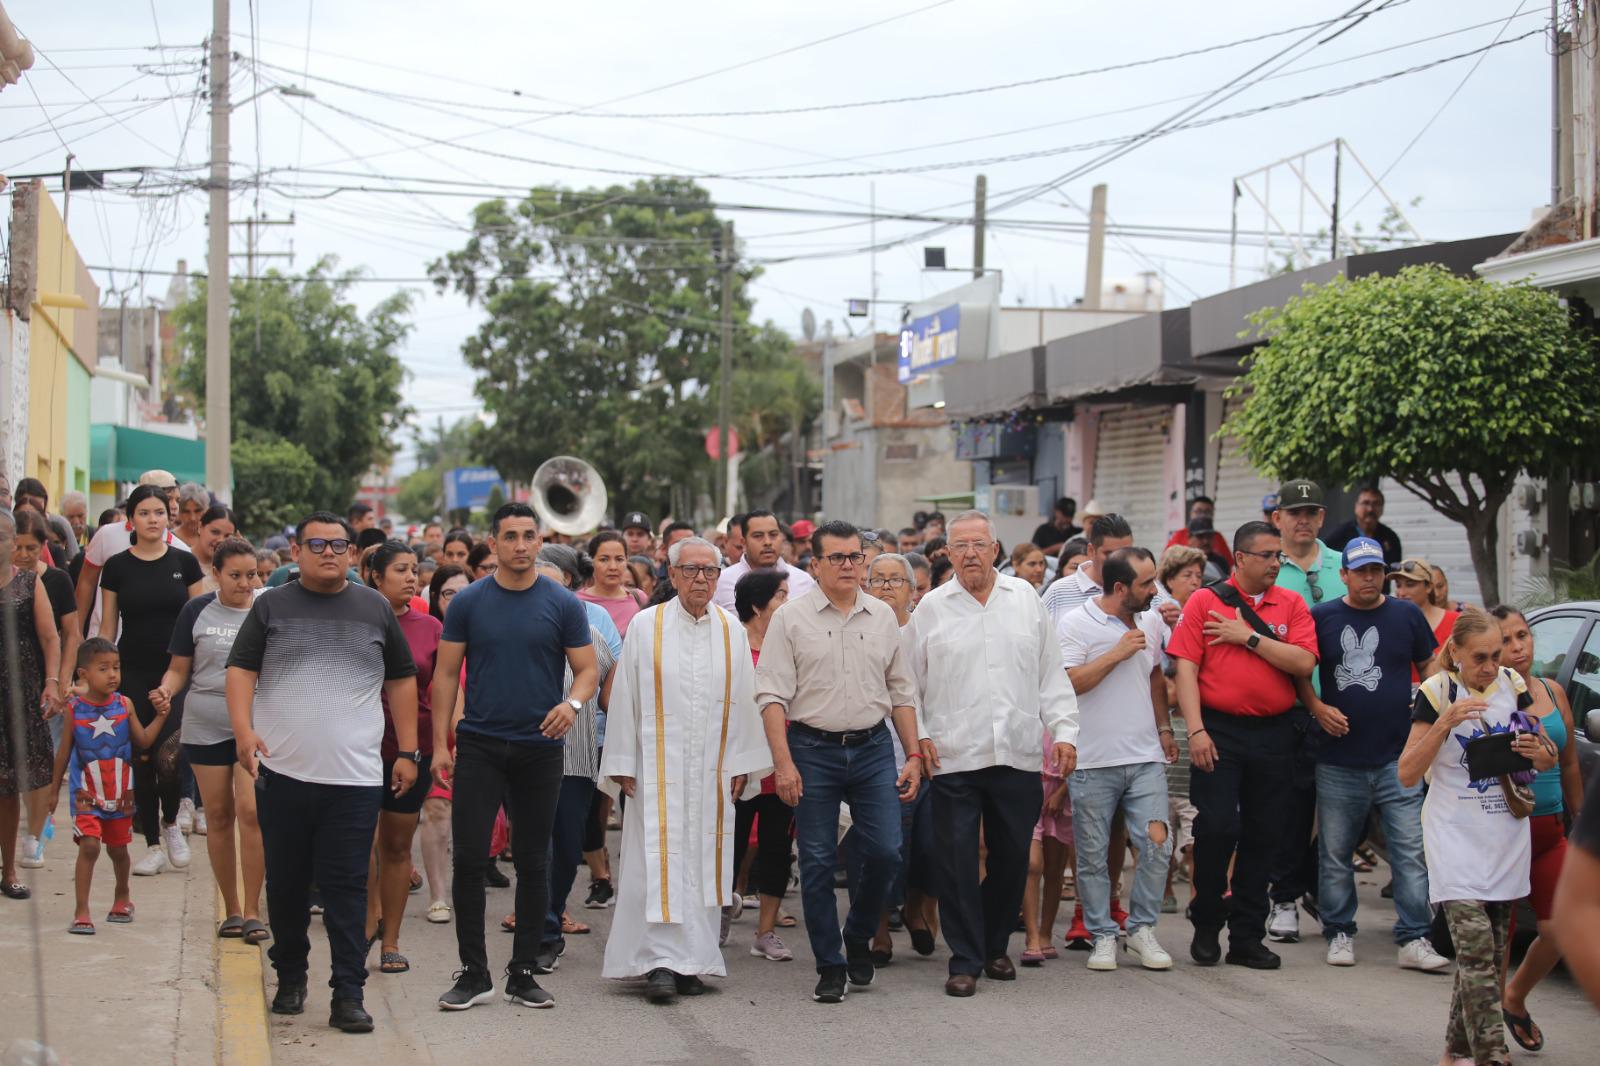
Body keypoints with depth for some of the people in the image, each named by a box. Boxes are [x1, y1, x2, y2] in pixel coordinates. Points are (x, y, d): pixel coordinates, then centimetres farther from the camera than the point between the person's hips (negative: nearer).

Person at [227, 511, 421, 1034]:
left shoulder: (376, 610, 9)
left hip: (354, 776, 0)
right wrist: (243, 728, -15)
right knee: (286, 883, 10)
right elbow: (241, 669, 1)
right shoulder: (271, 607, 6)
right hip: (282, 772, 1)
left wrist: (408, 751, 6)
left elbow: (401, 680, 12)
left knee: (346, 888, -3)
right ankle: (290, 977, 26)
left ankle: (348, 995, -2)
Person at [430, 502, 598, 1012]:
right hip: (479, 745, 0)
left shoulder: (563, 605, 1)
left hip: (539, 747, 0)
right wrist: (440, 743, -3)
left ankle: (524, 972, 17)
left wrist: (573, 702, -20)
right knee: (470, 858, -5)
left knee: (533, 863, 7)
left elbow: (587, 669, 2)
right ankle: (473, 973, 5)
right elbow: (446, 673, 4)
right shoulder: (468, 602, 2)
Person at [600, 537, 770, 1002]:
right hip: (659, 767, -3)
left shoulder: (731, 631, 7)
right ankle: (662, 962, -7)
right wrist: (623, 765, -2)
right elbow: (625, 698, 1)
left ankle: (690, 962, 12)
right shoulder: (647, 626, 0)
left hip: (713, 770, 3)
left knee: (703, 862, 5)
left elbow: (744, 700, 9)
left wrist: (742, 763, 5)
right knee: (660, 862, -8)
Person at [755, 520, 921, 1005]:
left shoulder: (882, 616, 9)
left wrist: (914, 756, 8)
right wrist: (783, 763, -13)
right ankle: (830, 967, 10)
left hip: (873, 747, 3)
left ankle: (858, 938, 22)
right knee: (817, 862, 0)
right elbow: (772, 693, -5)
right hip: (813, 749, -2)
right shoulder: (791, 618, -1)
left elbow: (902, 691, 14)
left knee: (885, 852, -4)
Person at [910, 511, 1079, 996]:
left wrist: (1064, 730, 3)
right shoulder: (932, 607, 4)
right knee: (957, 860, -4)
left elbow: (1051, 673, 11)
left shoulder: (1025, 597, 9)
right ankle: (965, 959, 5)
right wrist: (917, 737, -3)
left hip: (1017, 754, 2)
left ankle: (995, 945, 26)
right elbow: (910, 682, 8)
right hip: (953, 756, -2)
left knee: (1012, 857, 9)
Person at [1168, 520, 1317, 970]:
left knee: (1262, 836, 6)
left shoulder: (1291, 605, 7)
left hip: (1274, 734, 3)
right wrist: (1196, 730, -12)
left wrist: (1250, 637, -10)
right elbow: (1185, 668, -4)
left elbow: (1304, 663, -6)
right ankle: (1206, 926, 11)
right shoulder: (1205, 601, 1)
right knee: (1217, 828, -8)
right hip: (1219, 729, -3)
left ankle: (1247, 937, 16)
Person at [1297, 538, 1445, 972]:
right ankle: (1340, 933, 19)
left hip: (1398, 759, 0)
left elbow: (1430, 666, 15)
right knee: (1335, 854, 7)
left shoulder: (1406, 615, 6)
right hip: (1338, 761, 0)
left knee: (1411, 851, -5)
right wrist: (1316, 707, -5)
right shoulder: (1322, 617, 4)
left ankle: (1414, 940, -1)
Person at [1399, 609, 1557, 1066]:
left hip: (1506, 837, 5)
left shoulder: (1514, 686, 6)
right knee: (1476, 949, -15)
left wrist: (1540, 754, -9)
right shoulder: (1436, 693, -6)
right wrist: (1445, 723, -21)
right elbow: (1407, 774, -8)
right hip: (1456, 837, -4)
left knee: (1489, 954, 9)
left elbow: (1547, 762, 16)